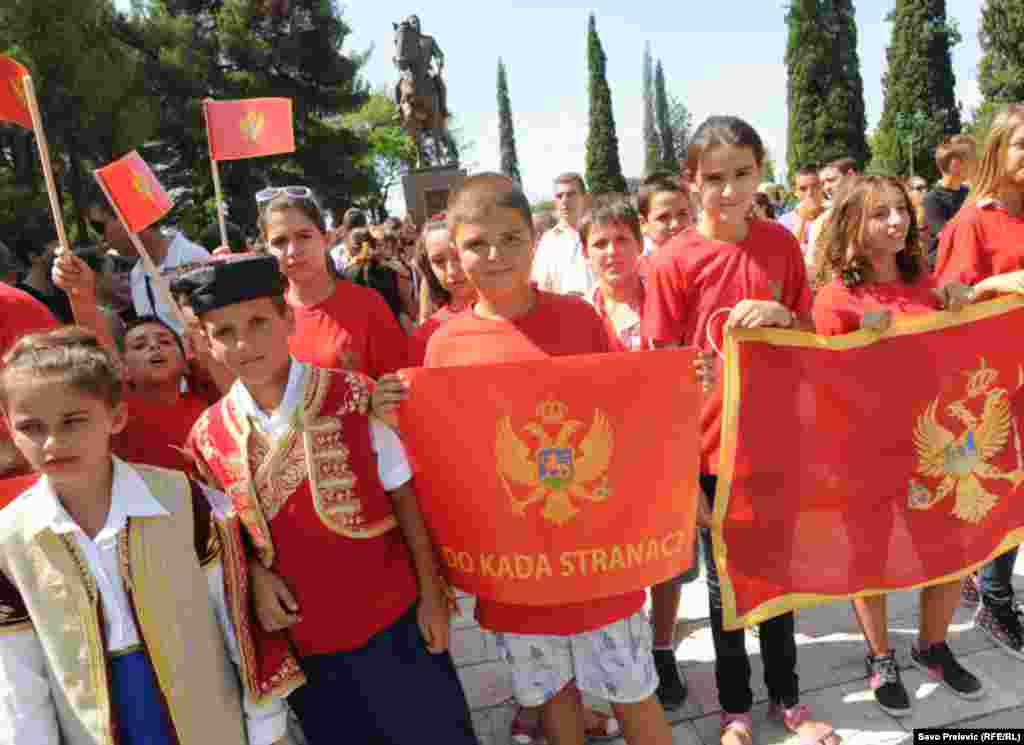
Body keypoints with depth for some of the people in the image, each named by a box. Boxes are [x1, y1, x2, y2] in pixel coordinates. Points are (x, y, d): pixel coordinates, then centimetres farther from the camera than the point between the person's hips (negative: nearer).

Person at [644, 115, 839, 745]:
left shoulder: (781, 243, -1)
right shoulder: (674, 262, -12)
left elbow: (810, 337, 8)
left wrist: (784, 318, -14)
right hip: (711, 444, -3)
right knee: (725, 579, 13)